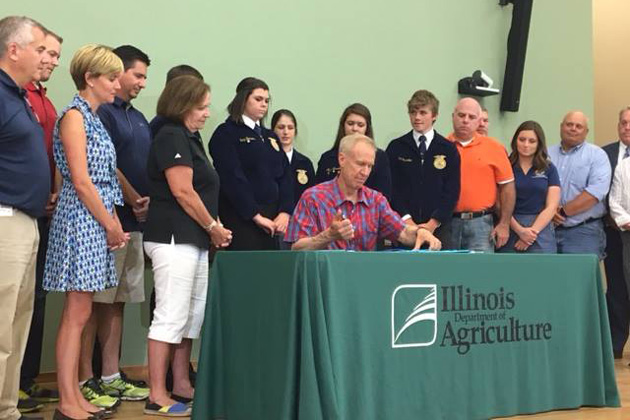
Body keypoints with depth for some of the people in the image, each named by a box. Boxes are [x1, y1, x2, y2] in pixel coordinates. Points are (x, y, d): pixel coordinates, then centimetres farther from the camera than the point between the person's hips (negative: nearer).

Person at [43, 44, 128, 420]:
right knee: (77, 314, -7)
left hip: (98, 222, 9)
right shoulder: (74, 116, -9)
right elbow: (81, 181, -15)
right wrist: (112, 226, -10)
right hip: (80, 219, -9)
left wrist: (115, 225, 8)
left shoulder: (94, 118, 18)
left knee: (81, 313, 9)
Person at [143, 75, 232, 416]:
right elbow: (183, 192, -17)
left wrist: (215, 229, 9)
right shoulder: (171, 137, -10)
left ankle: (181, 386, 21)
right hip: (174, 239, -10)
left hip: (194, 240, 10)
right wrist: (214, 227, -9)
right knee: (171, 317, -7)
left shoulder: (189, 139, 20)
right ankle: (157, 397, -1)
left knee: (192, 316, 12)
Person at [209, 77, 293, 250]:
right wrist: (256, 216, -15)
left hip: (273, 218, 6)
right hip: (241, 218, -6)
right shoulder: (225, 134, -1)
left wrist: (285, 212, -4)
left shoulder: (270, 137, 19)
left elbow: (285, 176, 11)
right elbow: (232, 179, -11)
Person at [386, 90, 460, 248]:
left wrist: (433, 223, -8)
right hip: (403, 227, 0)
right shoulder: (396, 148, 6)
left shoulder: (448, 150, 6)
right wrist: (406, 220, -10)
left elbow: (452, 191, 1)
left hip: (438, 227, 0)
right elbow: (391, 188, 0)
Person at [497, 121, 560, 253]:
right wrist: (520, 230, -12)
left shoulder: (549, 169, 7)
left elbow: (551, 207, 2)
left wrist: (532, 231, -9)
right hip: (510, 229, 0)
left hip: (541, 230, 1)